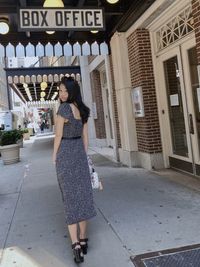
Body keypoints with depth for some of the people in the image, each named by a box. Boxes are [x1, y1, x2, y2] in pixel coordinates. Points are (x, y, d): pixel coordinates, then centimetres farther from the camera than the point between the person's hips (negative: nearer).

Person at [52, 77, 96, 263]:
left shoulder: (63, 109, -14)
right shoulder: (82, 110, 7)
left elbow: (58, 136, -12)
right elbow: (85, 137, 11)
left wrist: (54, 158, 0)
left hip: (65, 154, -6)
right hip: (79, 153, 6)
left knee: (70, 198, -1)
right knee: (82, 195, 10)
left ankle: (76, 245, -3)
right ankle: (83, 240, 19)